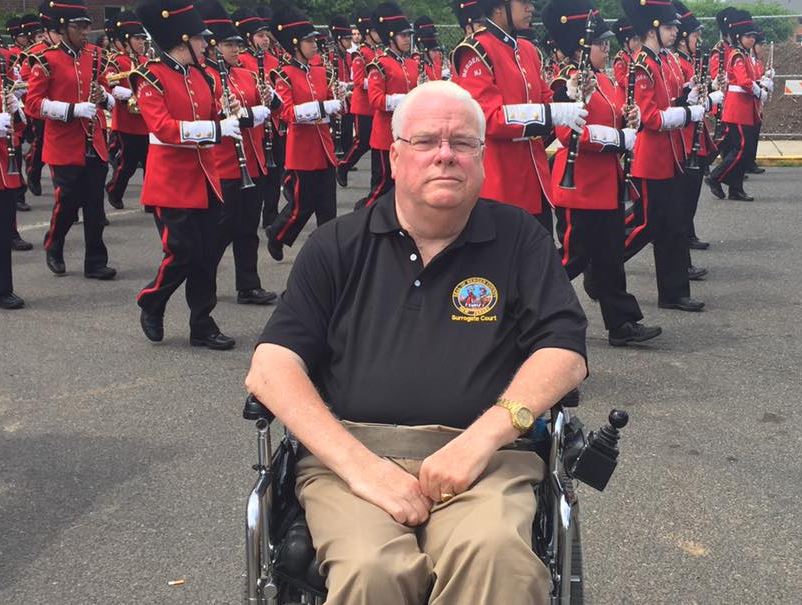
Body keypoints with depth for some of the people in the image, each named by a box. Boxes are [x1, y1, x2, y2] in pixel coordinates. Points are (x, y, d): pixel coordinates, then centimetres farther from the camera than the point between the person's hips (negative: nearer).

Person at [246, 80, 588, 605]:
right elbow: (270, 368, 1)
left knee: (493, 553, -34)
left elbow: (564, 354, 3)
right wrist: (359, 463, -14)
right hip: (348, 452, 1)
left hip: (482, 456, 0)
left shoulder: (519, 239, 11)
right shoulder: (339, 246, 10)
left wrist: (481, 438, -14)